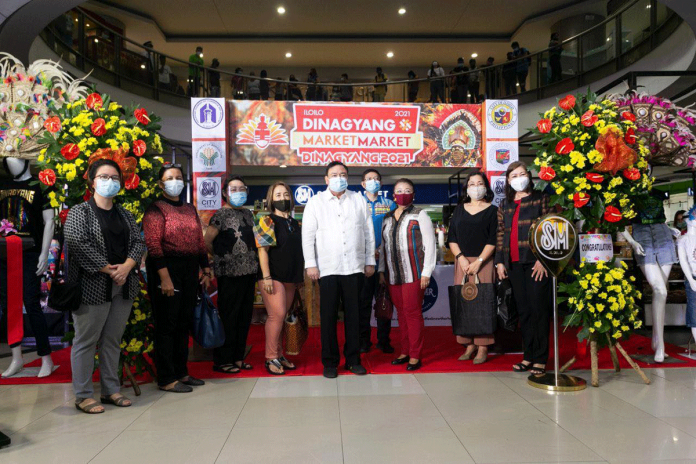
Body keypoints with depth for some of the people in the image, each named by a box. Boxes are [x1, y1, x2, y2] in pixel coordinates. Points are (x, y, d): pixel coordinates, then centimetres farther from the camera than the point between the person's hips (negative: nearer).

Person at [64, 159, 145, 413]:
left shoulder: (125, 215, 16)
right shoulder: (79, 212, 0)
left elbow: (139, 242, 7)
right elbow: (78, 243, -13)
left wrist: (126, 267, -11)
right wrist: (109, 270, -16)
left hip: (123, 286, 5)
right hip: (93, 286, -5)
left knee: (113, 340, 11)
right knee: (86, 341, 1)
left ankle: (111, 390, 21)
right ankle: (83, 395, 12)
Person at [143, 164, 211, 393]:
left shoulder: (190, 209, 16)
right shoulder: (156, 209, -5)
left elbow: (200, 242, 17)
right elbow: (153, 245, -14)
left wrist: (206, 270, 12)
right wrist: (164, 277, -21)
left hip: (190, 270, 7)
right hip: (167, 269, -7)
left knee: (184, 323, 13)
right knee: (167, 324, 0)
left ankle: (181, 372, 24)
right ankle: (166, 379, 9)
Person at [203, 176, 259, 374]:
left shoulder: (248, 213, 15)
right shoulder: (221, 214, -6)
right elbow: (207, 242, -6)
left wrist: (250, 258, 12)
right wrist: (222, 256, 5)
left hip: (249, 270, 7)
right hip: (229, 274, -7)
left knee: (245, 315, 11)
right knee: (228, 316, -1)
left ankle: (238, 357, 22)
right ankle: (222, 360, 9)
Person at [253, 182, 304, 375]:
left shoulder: (295, 224, 15)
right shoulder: (267, 221, -4)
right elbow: (263, 250, -10)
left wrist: (299, 277, 19)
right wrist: (266, 277, -17)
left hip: (290, 279, 6)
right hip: (273, 277, -6)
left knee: (281, 317, 10)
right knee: (277, 315, -12)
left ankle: (279, 355, 18)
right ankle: (271, 358, -1)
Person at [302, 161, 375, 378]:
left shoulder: (358, 200, 11)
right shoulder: (316, 202, 6)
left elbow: (368, 232, 12)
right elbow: (308, 235, 1)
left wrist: (370, 261, 8)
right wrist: (310, 264, -5)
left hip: (354, 268, 2)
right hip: (327, 269, -1)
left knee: (353, 315, 6)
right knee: (328, 316, 2)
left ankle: (353, 359, 18)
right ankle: (330, 362, 13)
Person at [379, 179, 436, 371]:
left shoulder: (419, 215, 1)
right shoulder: (387, 218, 16)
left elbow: (430, 245, -4)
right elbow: (383, 246, 19)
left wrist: (426, 272, -9)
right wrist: (382, 270, 13)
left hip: (413, 274, -5)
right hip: (393, 275, 5)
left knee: (412, 313, -5)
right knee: (401, 313, 7)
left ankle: (415, 356, 3)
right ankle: (405, 352, 17)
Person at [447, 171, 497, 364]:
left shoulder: (492, 210, 4)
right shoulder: (459, 210, 14)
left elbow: (493, 240, -4)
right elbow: (451, 237, 9)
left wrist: (478, 262, -13)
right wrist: (461, 258, -5)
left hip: (484, 262, -3)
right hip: (462, 261, 3)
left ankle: (482, 348, -1)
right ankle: (469, 345, 8)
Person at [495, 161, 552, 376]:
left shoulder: (540, 199, 3)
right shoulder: (504, 205, 16)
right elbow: (500, 234, 15)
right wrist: (500, 261, 7)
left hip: (535, 262, -4)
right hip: (514, 263, 5)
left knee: (538, 308, -3)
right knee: (523, 310, 9)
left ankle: (540, 359, 5)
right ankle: (529, 356, 18)